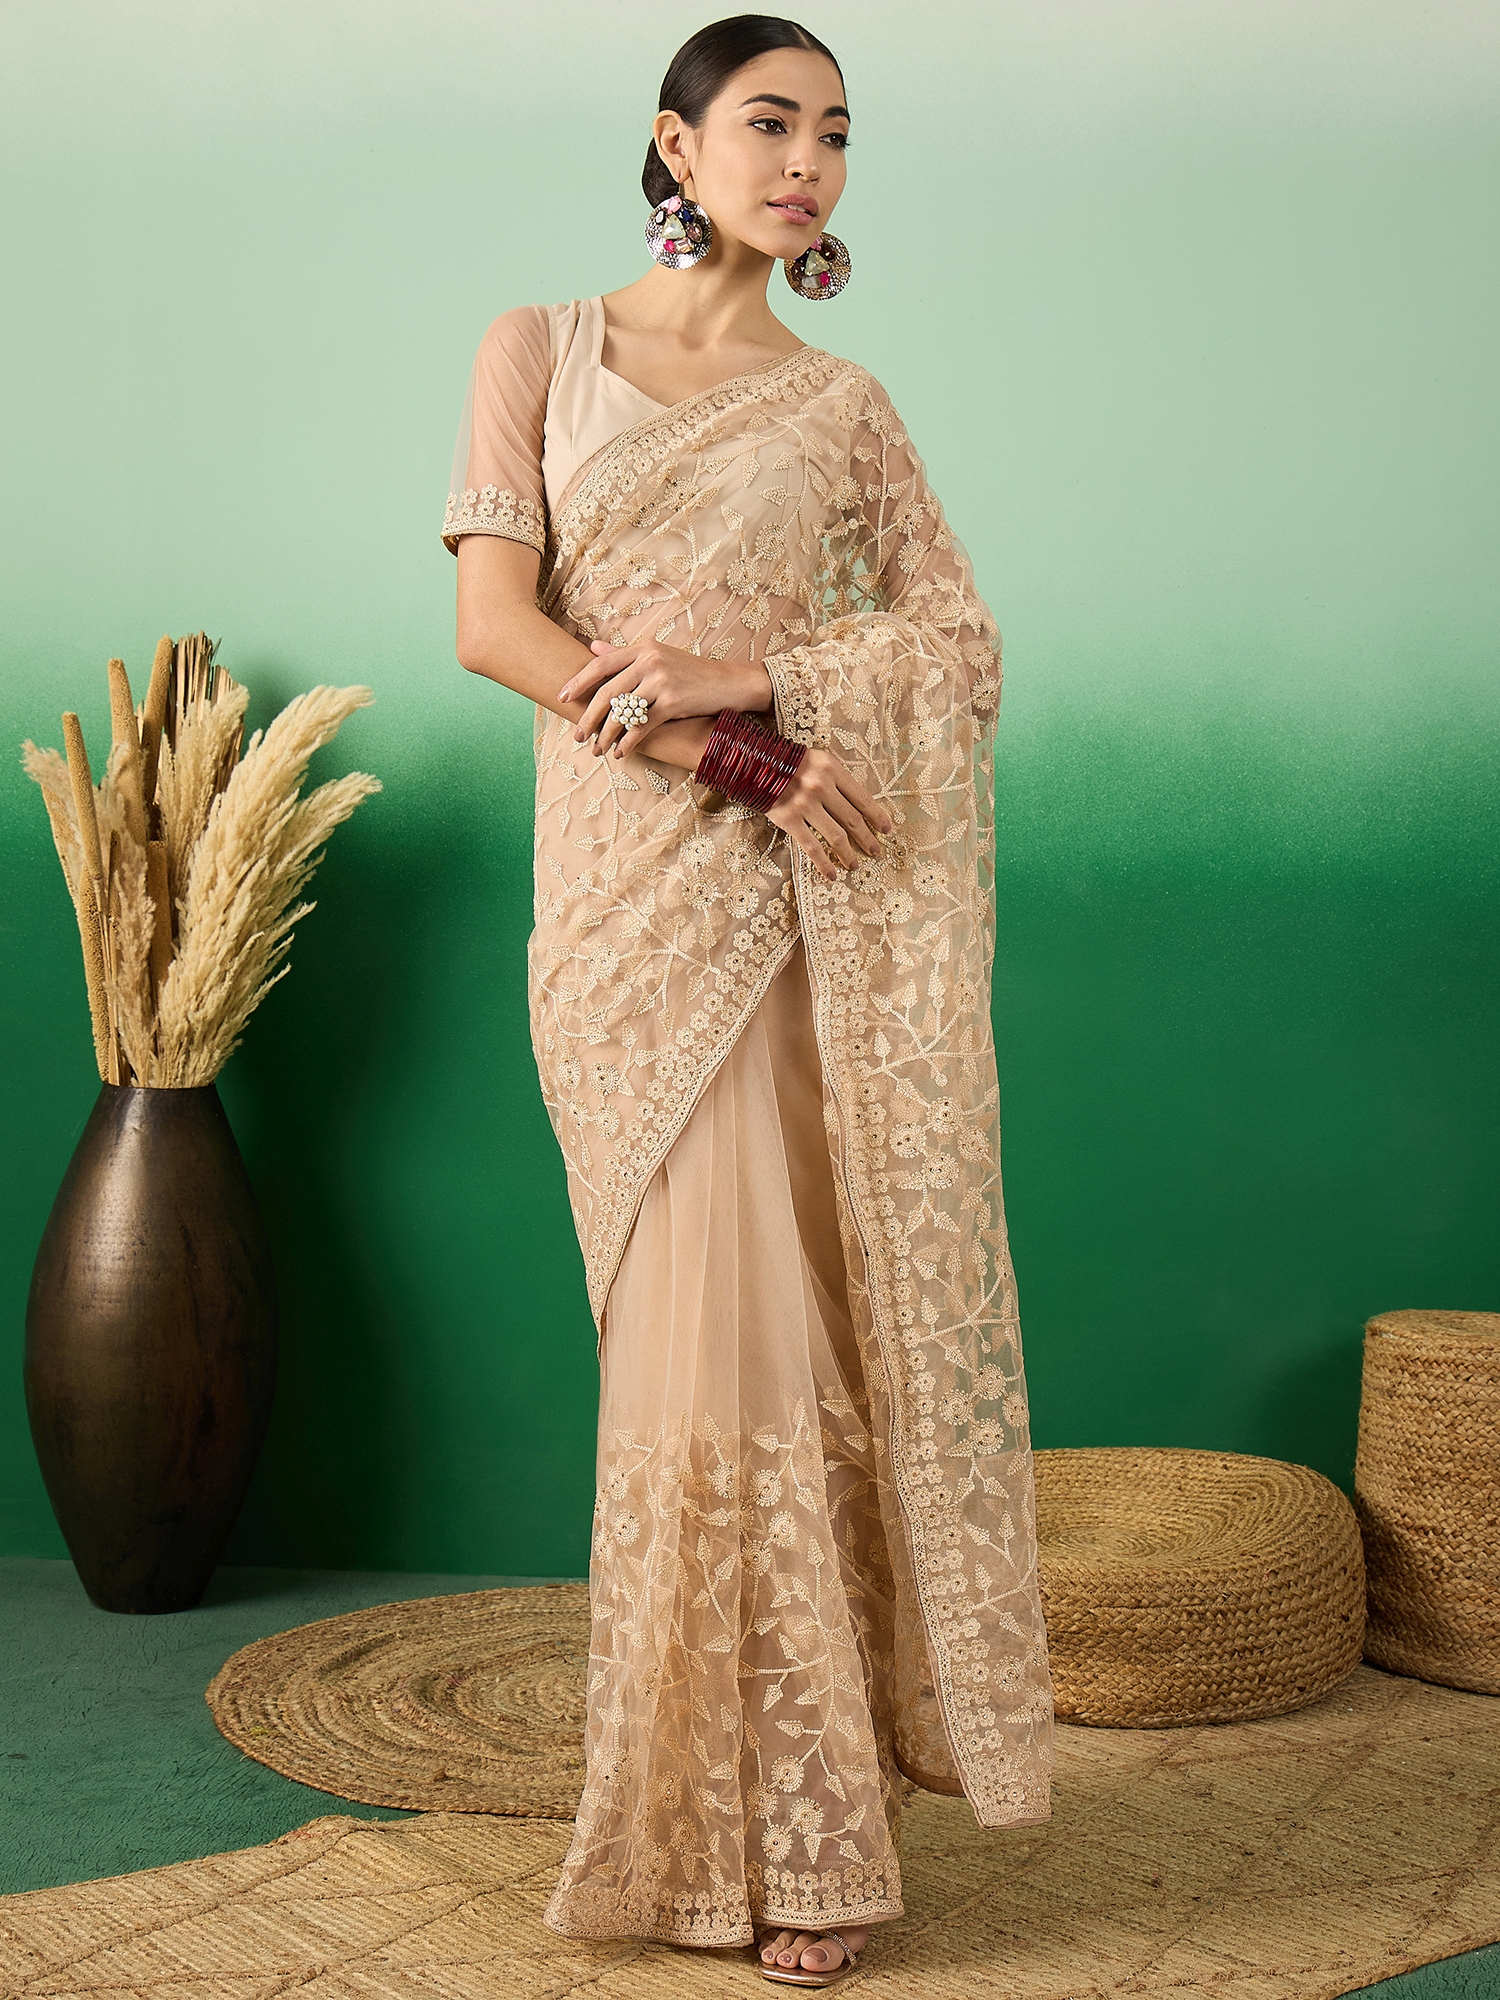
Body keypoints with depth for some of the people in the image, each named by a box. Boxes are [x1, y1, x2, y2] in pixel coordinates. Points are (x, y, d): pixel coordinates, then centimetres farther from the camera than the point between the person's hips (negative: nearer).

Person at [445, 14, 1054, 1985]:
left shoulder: (845, 407, 12)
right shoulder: (540, 349, 9)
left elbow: (966, 645, 6)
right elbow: (495, 620, -3)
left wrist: (752, 672, -11)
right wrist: (733, 760, -13)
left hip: (799, 900, 0)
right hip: (622, 890, 0)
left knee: (757, 1329, -3)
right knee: (702, 1329, 0)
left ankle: (799, 1820, 11)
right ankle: (745, 1798, 15)